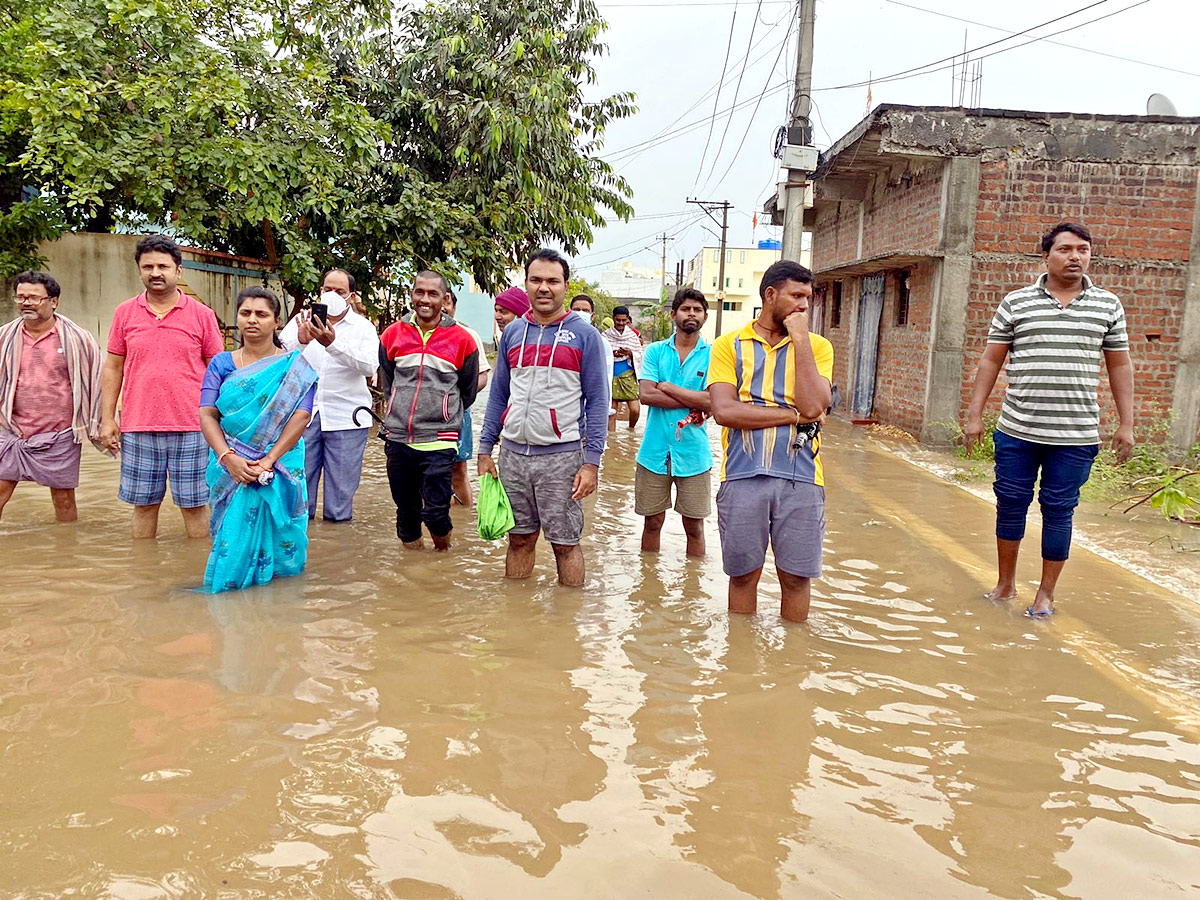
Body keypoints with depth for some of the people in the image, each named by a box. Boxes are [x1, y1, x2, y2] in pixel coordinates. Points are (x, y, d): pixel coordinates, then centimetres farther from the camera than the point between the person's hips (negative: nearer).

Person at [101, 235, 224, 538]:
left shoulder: (202, 314, 2)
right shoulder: (125, 313, 7)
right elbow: (113, 368, 11)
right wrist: (107, 419, 5)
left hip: (190, 428, -2)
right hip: (137, 429, 2)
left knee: (194, 505, 4)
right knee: (144, 505, 10)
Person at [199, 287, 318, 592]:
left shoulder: (294, 365, 3)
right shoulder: (221, 364, 9)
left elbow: (300, 415, -8)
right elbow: (207, 415, 0)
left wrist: (269, 460, -19)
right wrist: (229, 459, -17)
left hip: (280, 468, -1)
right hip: (231, 469, 2)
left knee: (275, 545, 0)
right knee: (233, 546, -1)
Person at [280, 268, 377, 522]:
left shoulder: (363, 327, 4)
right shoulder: (303, 320, 8)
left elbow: (369, 366, -15)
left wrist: (333, 344, -28)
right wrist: (300, 341, -27)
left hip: (345, 417, -1)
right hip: (303, 413, 1)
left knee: (342, 486, 5)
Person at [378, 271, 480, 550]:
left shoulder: (462, 340, -2)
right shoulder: (393, 334, 5)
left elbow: (468, 391, 11)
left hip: (439, 440, -3)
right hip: (398, 437, 3)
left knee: (436, 510, -8)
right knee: (406, 507, 13)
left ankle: (443, 549, 22)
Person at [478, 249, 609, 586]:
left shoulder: (584, 334, -3)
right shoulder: (512, 333, 10)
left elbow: (597, 401, -5)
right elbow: (498, 396, 14)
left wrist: (591, 463, -11)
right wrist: (485, 450, 8)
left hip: (562, 456, -4)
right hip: (513, 454, 4)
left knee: (565, 543, 4)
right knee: (519, 539, 13)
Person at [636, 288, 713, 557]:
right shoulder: (655, 351, 5)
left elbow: (713, 402, -12)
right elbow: (645, 394, -9)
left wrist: (667, 387, -9)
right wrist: (694, 401, -12)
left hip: (693, 453, -1)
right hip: (654, 450, 1)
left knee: (694, 526, 8)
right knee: (653, 522, 11)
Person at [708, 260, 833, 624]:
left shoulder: (816, 346, 9)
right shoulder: (729, 345, 5)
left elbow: (814, 406, -9)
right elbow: (724, 410, -9)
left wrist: (800, 339, -6)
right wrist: (793, 415, -8)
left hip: (800, 478, 1)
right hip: (743, 476, -1)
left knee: (795, 577, 7)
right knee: (743, 574, 9)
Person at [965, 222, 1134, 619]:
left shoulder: (1108, 306, 6)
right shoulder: (1015, 303, 3)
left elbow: (1120, 366, 10)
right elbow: (990, 362, 5)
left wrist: (1126, 424, 6)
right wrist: (975, 415, 1)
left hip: (1076, 436, 0)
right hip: (1017, 431, 0)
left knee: (1058, 511, 5)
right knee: (1010, 504, 7)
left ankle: (1045, 593, 20)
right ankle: (1005, 583, 25)